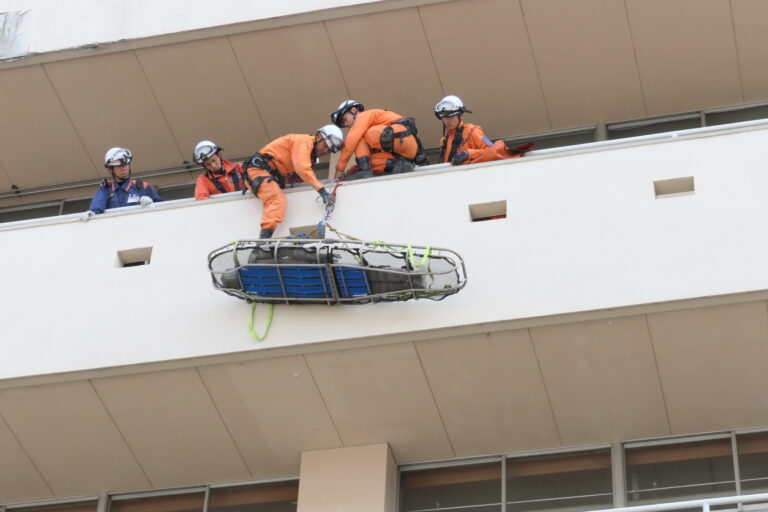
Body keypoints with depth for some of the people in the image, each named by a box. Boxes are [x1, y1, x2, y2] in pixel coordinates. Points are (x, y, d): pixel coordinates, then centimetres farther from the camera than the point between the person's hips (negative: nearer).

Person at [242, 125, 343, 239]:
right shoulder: (304, 140, -11)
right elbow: (301, 168, -25)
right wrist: (321, 190, -29)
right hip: (259, 169, -11)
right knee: (278, 200, -29)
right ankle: (264, 238, -44)